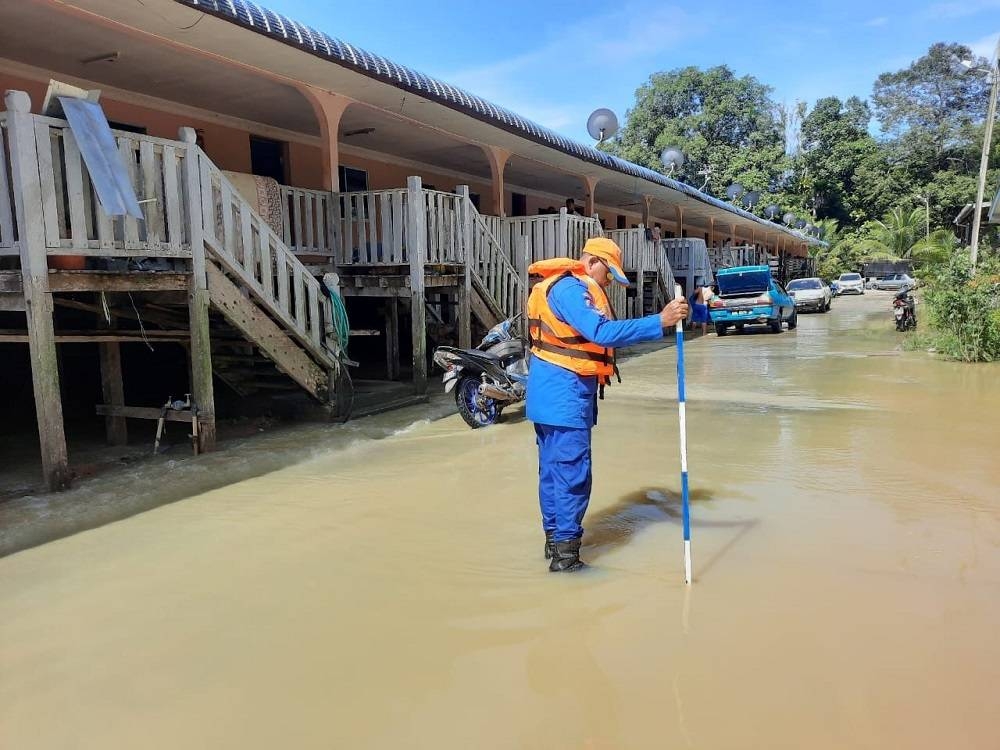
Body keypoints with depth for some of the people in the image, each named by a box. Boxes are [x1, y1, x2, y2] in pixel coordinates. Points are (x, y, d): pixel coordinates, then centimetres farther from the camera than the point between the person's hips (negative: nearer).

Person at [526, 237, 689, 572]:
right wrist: (660, 321, -30)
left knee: (553, 467, 16)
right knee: (572, 471, -7)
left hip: (556, 392, 11)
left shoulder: (572, 288, 19)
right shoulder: (570, 288, -16)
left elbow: (594, 333, 16)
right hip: (564, 393, -11)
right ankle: (565, 551, -1)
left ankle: (555, 538, 26)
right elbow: (602, 332, -30)